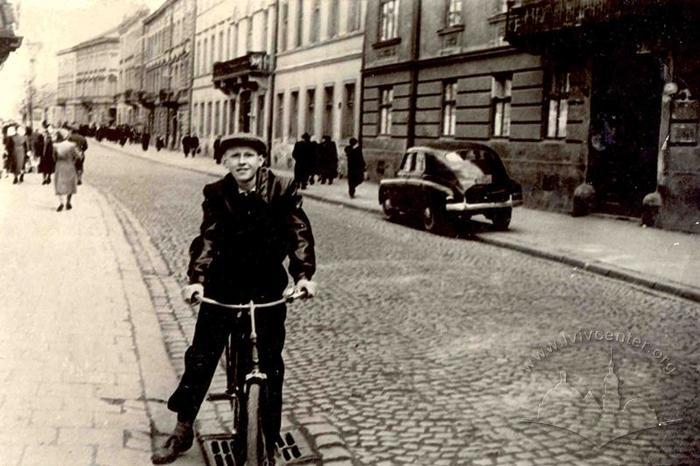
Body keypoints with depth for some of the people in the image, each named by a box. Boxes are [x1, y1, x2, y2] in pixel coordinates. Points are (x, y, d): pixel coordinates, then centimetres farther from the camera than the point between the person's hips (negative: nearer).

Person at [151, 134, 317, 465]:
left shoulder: (282, 190, -7)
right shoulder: (216, 194, -5)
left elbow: (299, 232, -12)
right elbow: (208, 237, -13)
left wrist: (304, 274, -27)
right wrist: (196, 279, -28)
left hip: (268, 286, 0)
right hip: (224, 285, 1)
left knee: (270, 363, 5)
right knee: (201, 356, 2)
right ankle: (182, 430, 19)